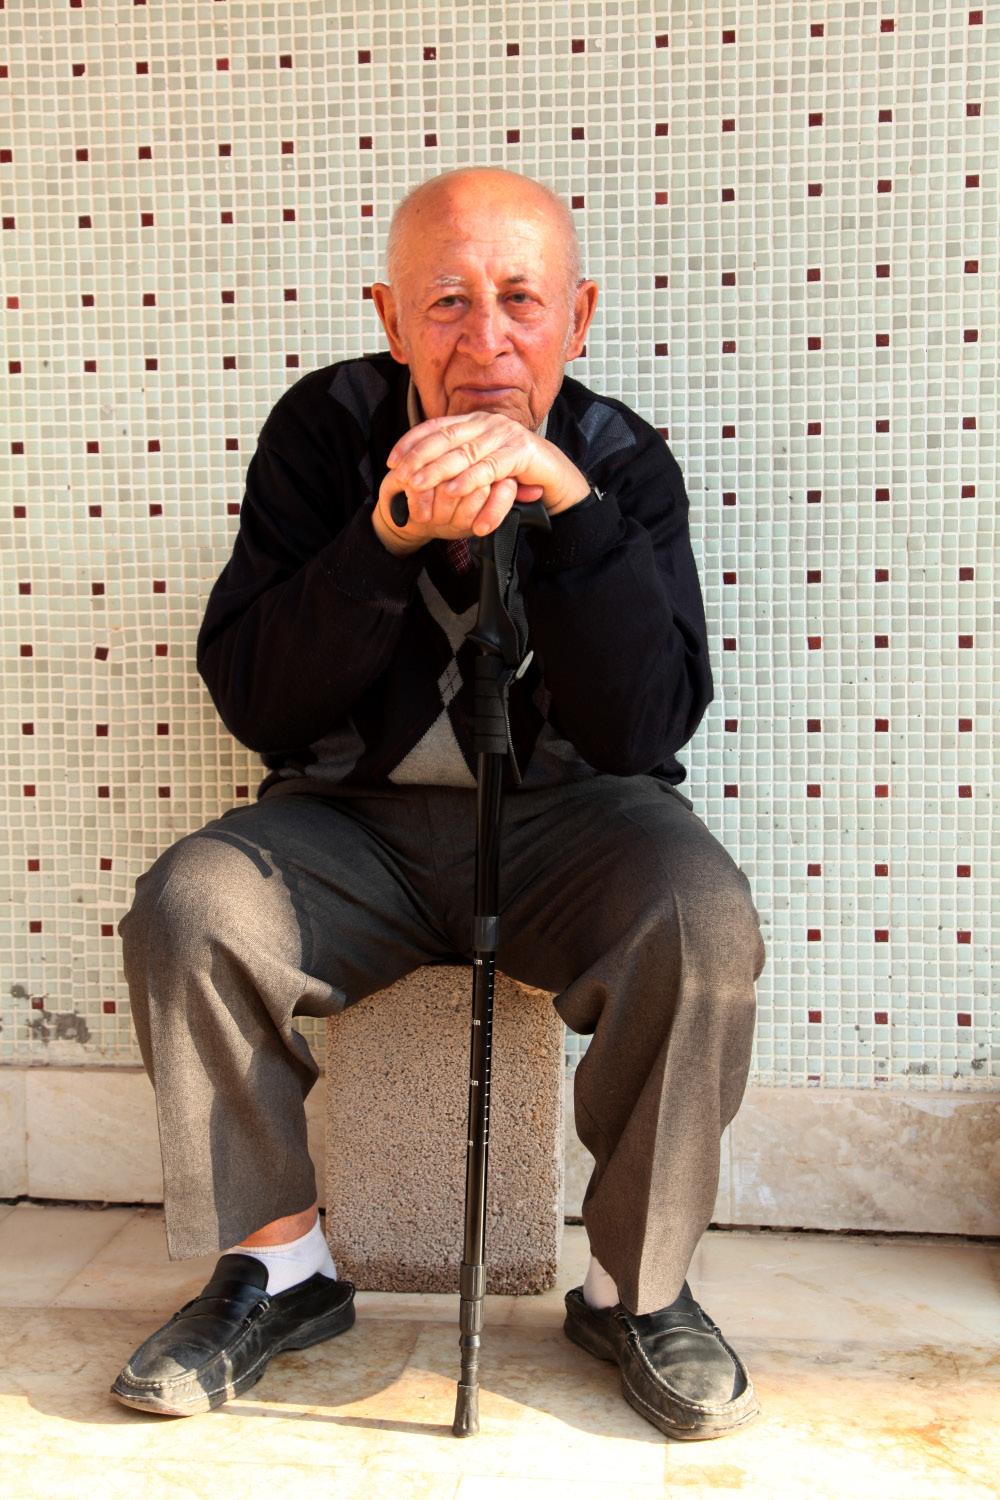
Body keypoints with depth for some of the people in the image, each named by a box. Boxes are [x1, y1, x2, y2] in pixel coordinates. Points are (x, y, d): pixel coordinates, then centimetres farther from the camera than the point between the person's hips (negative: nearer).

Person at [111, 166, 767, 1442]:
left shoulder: (621, 462, -8)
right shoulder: (325, 429, -6)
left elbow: (644, 728, -21)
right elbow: (255, 705, -13)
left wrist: (568, 501, -30)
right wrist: (390, 539, -28)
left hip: (566, 819, -1)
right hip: (356, 819, 1)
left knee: (704, 927, -28)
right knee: (186, 908, -22)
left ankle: (635, 1289, -4)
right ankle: (280, 1268, 0)